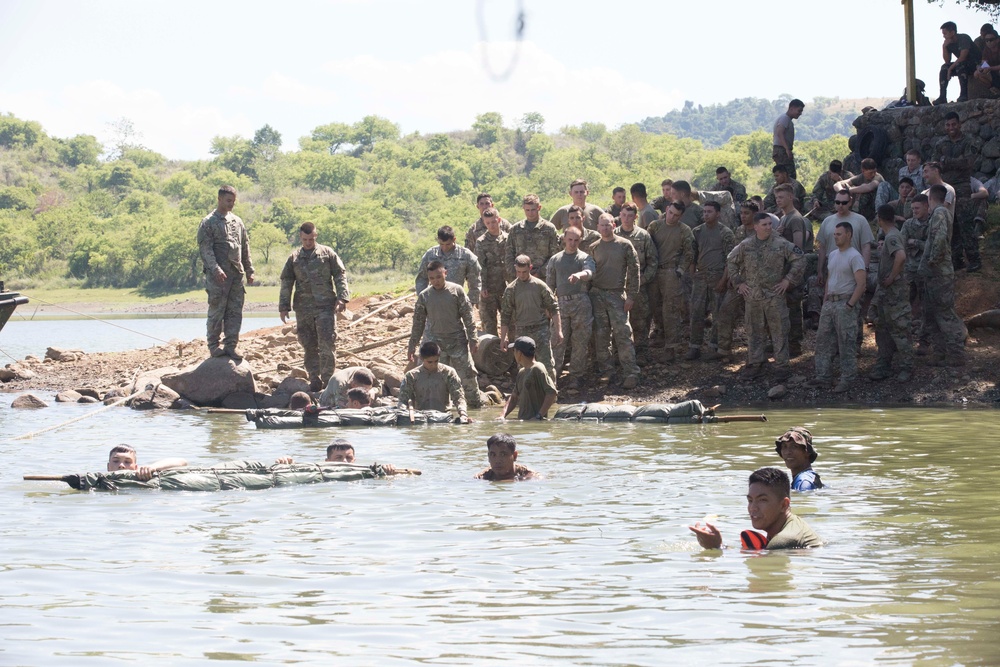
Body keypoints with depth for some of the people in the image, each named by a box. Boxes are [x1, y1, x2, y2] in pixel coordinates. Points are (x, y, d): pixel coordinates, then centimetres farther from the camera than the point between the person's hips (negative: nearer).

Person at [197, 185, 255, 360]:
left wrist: (249, 271, 15)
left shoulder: (237, 222, 16)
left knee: (235, 312, 4)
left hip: (237, 274, 6)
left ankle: (230, 346, 8)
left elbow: (245, 247, 20)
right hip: (218, 276, -6)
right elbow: (205, 249, -11)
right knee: (217, 312, -2)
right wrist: (215, 269, -22)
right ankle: (214, 345, 5)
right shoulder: (208, 222, -3)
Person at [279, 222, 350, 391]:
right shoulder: (294, 258, 12)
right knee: (309, 345, 5)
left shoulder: (327, 253, 6)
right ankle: (315, 380, 12)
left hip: (325, 306, -3)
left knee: (327, 343, -10)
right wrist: (284, 306, 5)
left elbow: (340, 275, 4)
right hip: (303, 309, 3)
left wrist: (342, 298, -8)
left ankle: (327, 379, -3)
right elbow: (286, 282, 12)